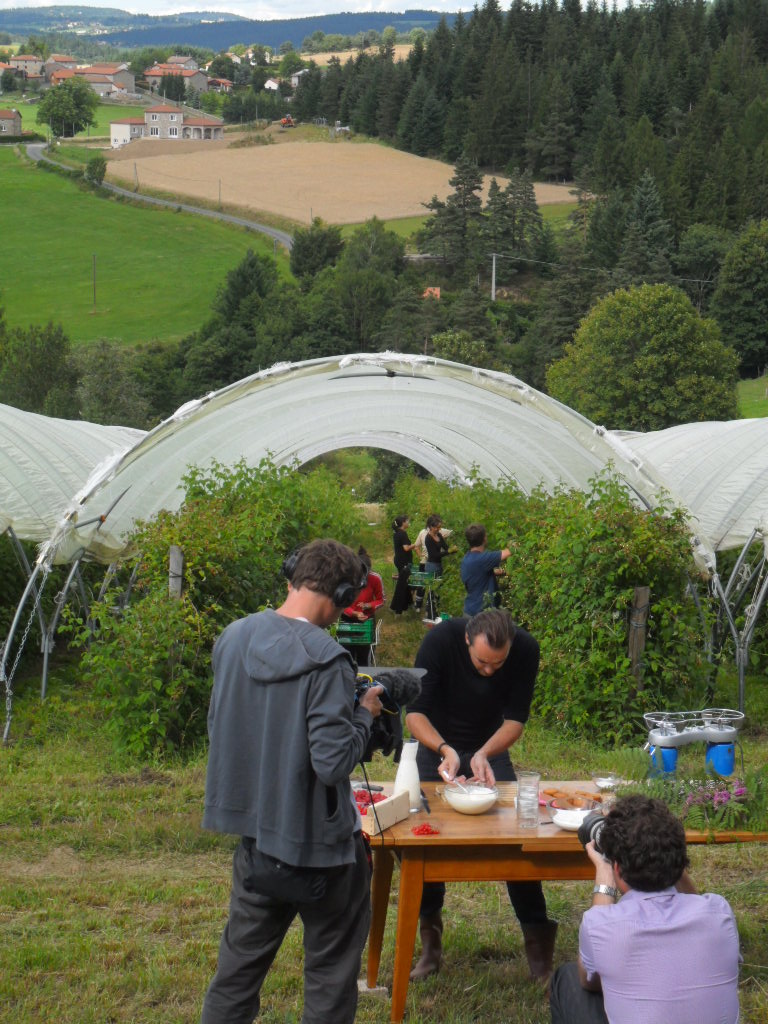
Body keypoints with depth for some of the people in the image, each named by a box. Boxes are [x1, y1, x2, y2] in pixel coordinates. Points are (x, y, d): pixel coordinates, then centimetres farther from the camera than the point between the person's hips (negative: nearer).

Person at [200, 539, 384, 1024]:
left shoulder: (234, 638, -2)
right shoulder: (325, 660, -23)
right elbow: (334, 761, -24)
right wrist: (365, 713, -8)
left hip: (254, 831, 6)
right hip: (316, 839, -6)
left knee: (242, 956, 19)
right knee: (331, 968, 12)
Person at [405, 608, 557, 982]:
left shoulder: (525, 650, -23)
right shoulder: (440, 640, -28)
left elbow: (515, 719, -16)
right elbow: (415, 713, -25)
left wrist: (484, 754, -34)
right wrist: (444, 749, -43)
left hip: (490, 747, 1)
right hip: (437, 745, -1)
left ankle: (537, 937, 1)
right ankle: (430, 941, 5)